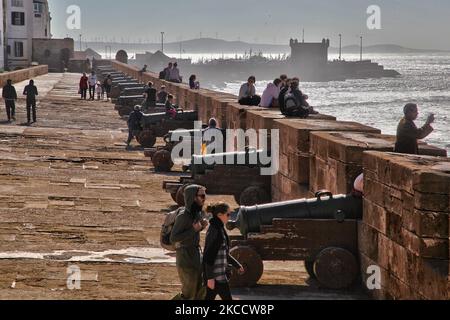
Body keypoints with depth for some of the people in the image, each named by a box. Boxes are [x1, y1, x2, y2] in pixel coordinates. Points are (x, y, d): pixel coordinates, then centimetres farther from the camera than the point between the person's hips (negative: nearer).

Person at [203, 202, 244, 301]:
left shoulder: (219, 229, 12)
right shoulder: (214, 230, -17)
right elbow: (209, 256, -20)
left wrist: (237, 265, 24)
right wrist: (210, 277, -21)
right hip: (216, 275, -9)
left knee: (209, 299, 10)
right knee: (227, 299, -1)